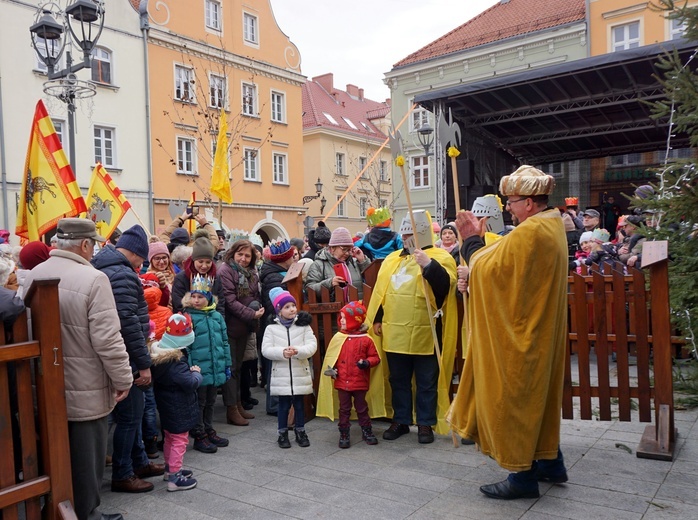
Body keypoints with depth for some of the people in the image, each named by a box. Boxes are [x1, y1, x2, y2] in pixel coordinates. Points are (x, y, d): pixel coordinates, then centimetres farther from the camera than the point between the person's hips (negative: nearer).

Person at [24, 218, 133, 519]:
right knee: (86, 459, 8)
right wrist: (123, 379, -11)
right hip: (85, 390, -7)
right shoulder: (93, 279, -21)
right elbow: (107, 339, -22)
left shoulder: (34, 275, 2)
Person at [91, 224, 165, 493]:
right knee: (129, 416, 2)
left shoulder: (105, 268, 13)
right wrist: (144, 363, -20)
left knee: (132, 412, 20)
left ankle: (140, 462, 33)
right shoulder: (123, 275, -20)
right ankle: (122, 475, 15)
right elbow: (128, 322, -26)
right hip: (126, 358, -10)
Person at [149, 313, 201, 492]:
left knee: (170, 438, 23)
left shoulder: (158, 354, 0)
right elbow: (190, 383, -27)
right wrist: (196, 373, -10)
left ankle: (170, 469, 37)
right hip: (178, 409, -9)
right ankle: (174, 478, 5)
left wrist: (189, 371, 0)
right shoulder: (176, 362, -28)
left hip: (166, 406, 9)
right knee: (179, 440, 0)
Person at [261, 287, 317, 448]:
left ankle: (300, 432, 27)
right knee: (283, 404, 8)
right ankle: (283, 433, 23)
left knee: (299, 403, 11)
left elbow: (312, 346, -7)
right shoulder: (271, 328, -1)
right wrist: (282, 352, -23)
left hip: (300, 373, 1)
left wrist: (298, 351, -25)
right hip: (281, 374, -1)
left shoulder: (304, 326, 0)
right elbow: (266, 350, -7)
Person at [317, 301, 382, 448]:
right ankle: (344, 434, 22)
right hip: (342, 381, 2)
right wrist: (331, 369, -8)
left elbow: (375, 357, -2)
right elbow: (331, 357, 7)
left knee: (362, 407, 13)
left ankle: (367, 431, 29)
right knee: (344, 409, 11)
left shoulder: (365, 339, -8)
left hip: (360, 382, -2)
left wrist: (367, 362, -20)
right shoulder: (338, 338, 0)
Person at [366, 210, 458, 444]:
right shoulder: (392, 259, 13)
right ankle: (400, 420, 28)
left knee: (426, 383, 7)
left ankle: (426, 423, 21)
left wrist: (429, 264, -35)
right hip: (394, 333, 5)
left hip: (425, 335, -5)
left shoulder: (440, 257, -4)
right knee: (398, 380, 15)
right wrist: (377, 318, 11)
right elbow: (380, 290, 16)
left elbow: (445, 285, -22)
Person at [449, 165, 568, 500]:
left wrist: (471, 240, -7)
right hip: (540, 329, 10)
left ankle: (522, 475, 13)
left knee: (514, 395, 1)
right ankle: (550, 462, 32)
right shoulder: (552, 224, 9)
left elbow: (487, 268, -20)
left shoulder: (529, 231, -24)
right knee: (538, 393, 20)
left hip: (520, 333, -10)